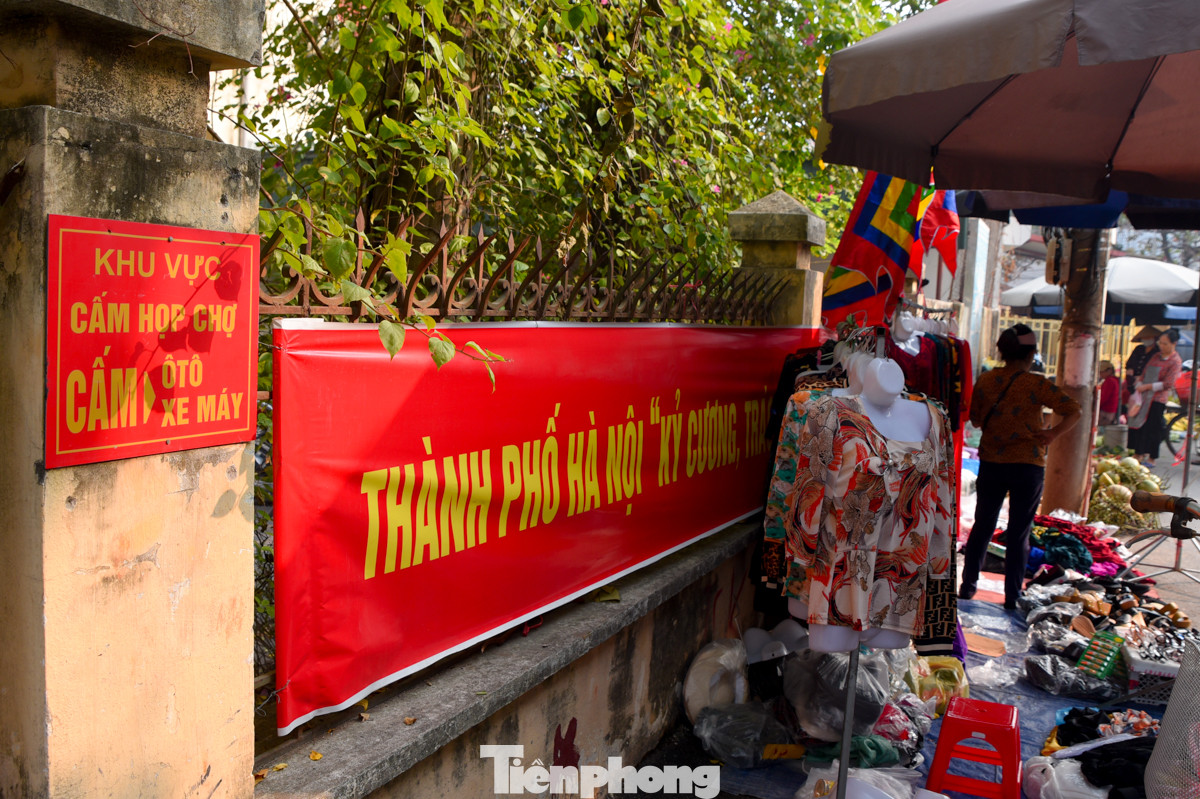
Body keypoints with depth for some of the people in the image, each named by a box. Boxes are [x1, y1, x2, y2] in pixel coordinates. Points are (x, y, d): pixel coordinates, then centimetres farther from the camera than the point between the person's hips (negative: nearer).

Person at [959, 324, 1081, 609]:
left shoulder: (985, 380, -3)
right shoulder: (1036, 384, -12)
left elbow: (975, 418, 7)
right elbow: (1073, 411, -18)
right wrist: (1051, 435, -9)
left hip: (991, 464, 3)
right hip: (1028, 466, -3)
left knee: (982, 526, 17)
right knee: (1019, 534, 7)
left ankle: (967, 586, 22)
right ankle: (1012, 599, 12)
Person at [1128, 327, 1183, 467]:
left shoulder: (1176, 361, -6)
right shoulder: (1156, 356, 13)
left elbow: (1168, 384, -13)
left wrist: (1147, 386, -14)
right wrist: (1137, 396, 4)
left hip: (1158, 400, -6)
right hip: (1144, 397, 6)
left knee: (1153, 428, -1)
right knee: (1138, 425, 6)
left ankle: (1151, 458, 9)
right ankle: (1139, 455, 17)